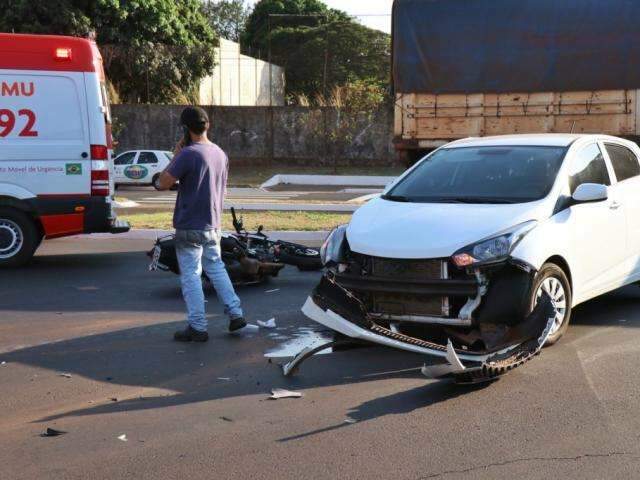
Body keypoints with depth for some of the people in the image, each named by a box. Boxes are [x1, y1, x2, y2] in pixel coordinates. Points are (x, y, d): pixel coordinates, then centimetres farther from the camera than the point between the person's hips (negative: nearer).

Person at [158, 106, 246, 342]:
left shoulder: (188, 154, -19)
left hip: (190, 227, -7)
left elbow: (164, 183, -16)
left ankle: (197, 327, 3)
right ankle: (235, 314, 18)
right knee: (216, 268, 20)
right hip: (213, 225, 7)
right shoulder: (220, 154, 7)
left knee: (191, 276, 0)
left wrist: (176, 155, -8)